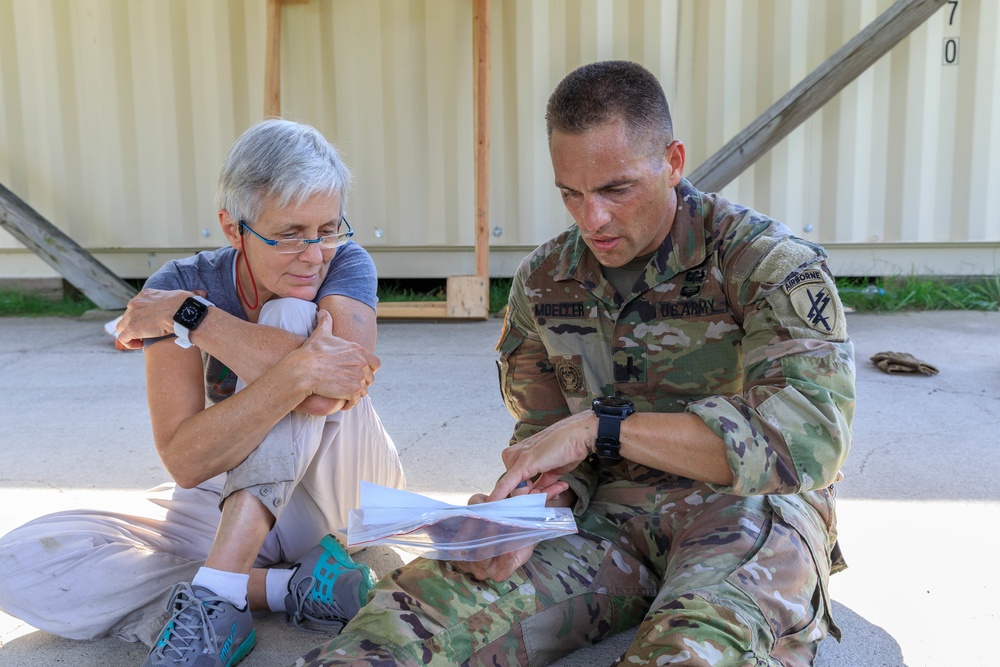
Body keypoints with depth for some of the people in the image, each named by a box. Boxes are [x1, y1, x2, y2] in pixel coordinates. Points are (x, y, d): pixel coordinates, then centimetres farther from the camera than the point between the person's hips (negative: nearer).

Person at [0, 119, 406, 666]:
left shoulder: (346, 262, -13)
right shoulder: (180, 284, -13)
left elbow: (331, 391, -35)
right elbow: (185, 462, -25)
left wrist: (190, 315, -26)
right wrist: (299, 370, -38)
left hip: (340, 496, -2)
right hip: (223, 506, 2)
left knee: (291, 315, -27)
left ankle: (215, 591, -29)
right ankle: (290, 588, -22)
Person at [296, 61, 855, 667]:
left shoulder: (769, 263, -10)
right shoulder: (543, 282, 6)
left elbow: (808, 434, -23)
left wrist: (599, 426, -26)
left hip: (747, 508, -2)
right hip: (607, 513, 3)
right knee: (428, 598, -25)